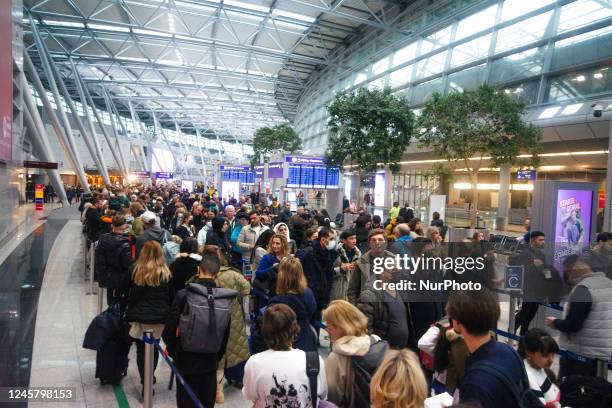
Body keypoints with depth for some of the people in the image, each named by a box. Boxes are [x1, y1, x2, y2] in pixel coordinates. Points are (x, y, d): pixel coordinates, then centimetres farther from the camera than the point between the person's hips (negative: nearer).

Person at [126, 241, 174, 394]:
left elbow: (132, 296, -1)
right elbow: (171, 297, 5)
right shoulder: (166, 272, -1)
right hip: (160, 317, 2)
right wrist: (168, 315, 14)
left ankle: (145, 382, 5)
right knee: (154, 348, 16)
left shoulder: (137, 271, -5)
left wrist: (129, 314, 7)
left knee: (141, 349, 7)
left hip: (141, 316, -2)